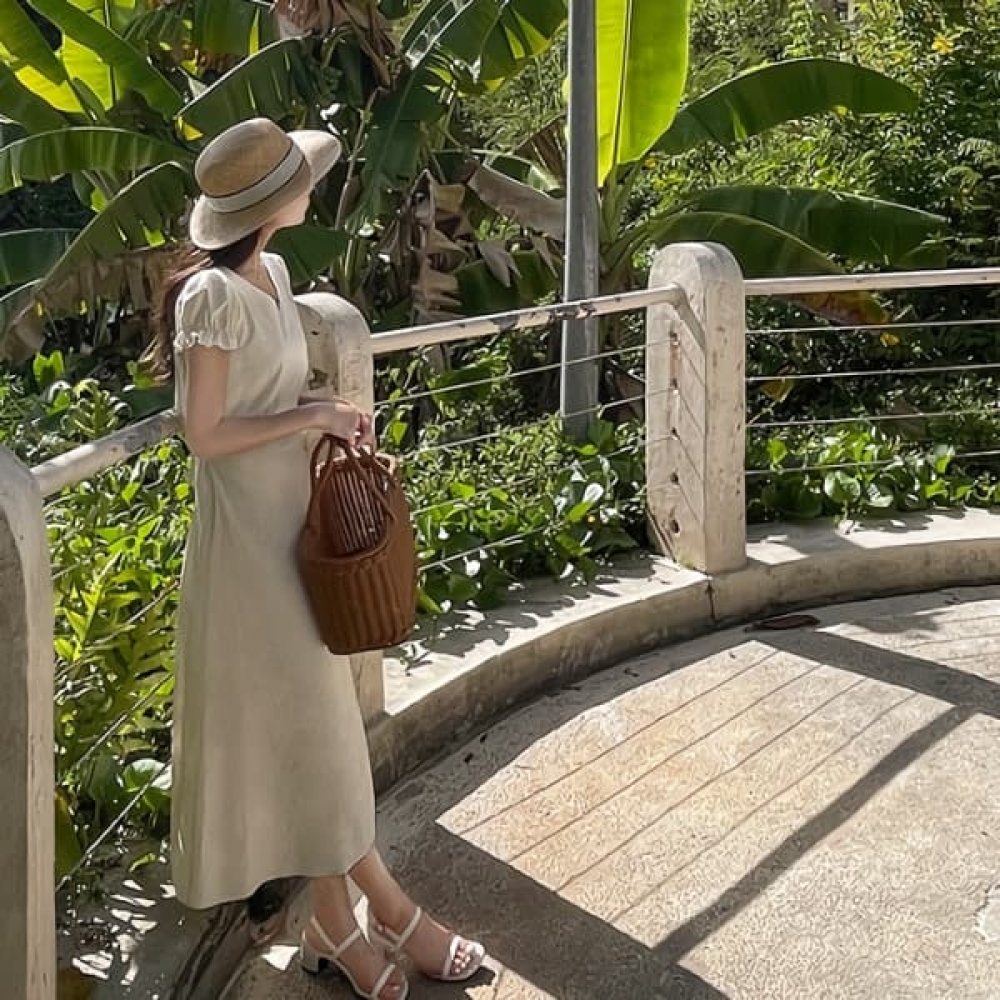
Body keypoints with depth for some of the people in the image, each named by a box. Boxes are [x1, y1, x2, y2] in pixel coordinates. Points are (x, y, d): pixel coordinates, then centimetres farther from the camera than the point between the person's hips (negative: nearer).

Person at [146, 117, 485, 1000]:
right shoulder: (213, 294, -19)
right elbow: (203, 434, -18)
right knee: (307, 726, 2)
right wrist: (312, 416, -16)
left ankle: (335, 919, 24)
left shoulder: (272, 272, 8)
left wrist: (331, 422, 1)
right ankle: (385, 908, 16)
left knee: (305, 723, 13)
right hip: (246, 530, -9)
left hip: (290, 517, 9)